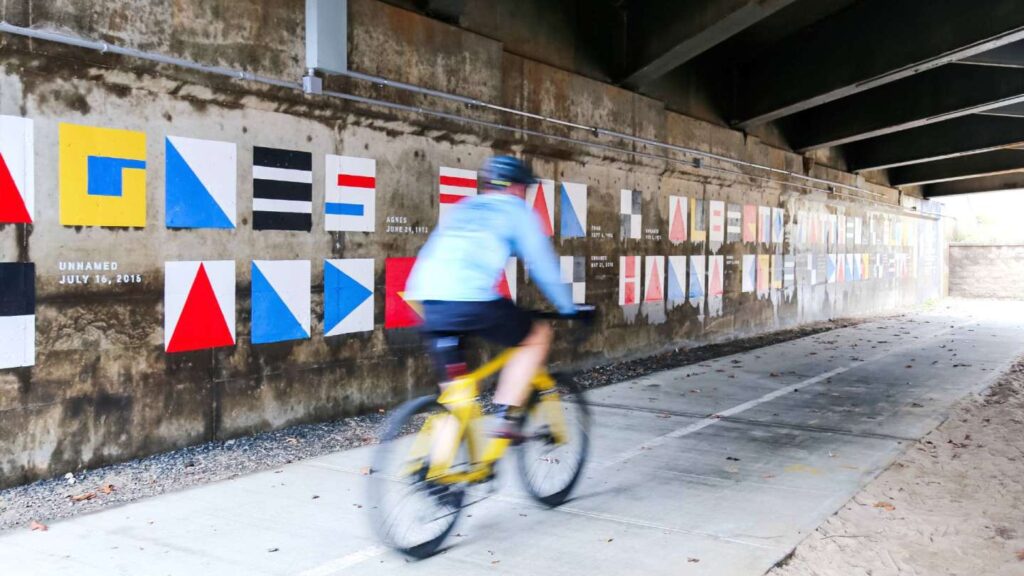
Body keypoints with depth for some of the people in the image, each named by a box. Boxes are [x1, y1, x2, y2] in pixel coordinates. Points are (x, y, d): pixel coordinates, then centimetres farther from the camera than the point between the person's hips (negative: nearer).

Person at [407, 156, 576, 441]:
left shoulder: (460, 209, 31)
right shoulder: (516, 210, 15)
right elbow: (541, 263, 12)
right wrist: (568, 308, 22)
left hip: (429, 302, 6)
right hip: (471, 300, -6)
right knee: (539, 335, 17)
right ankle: (506, 419, 7)